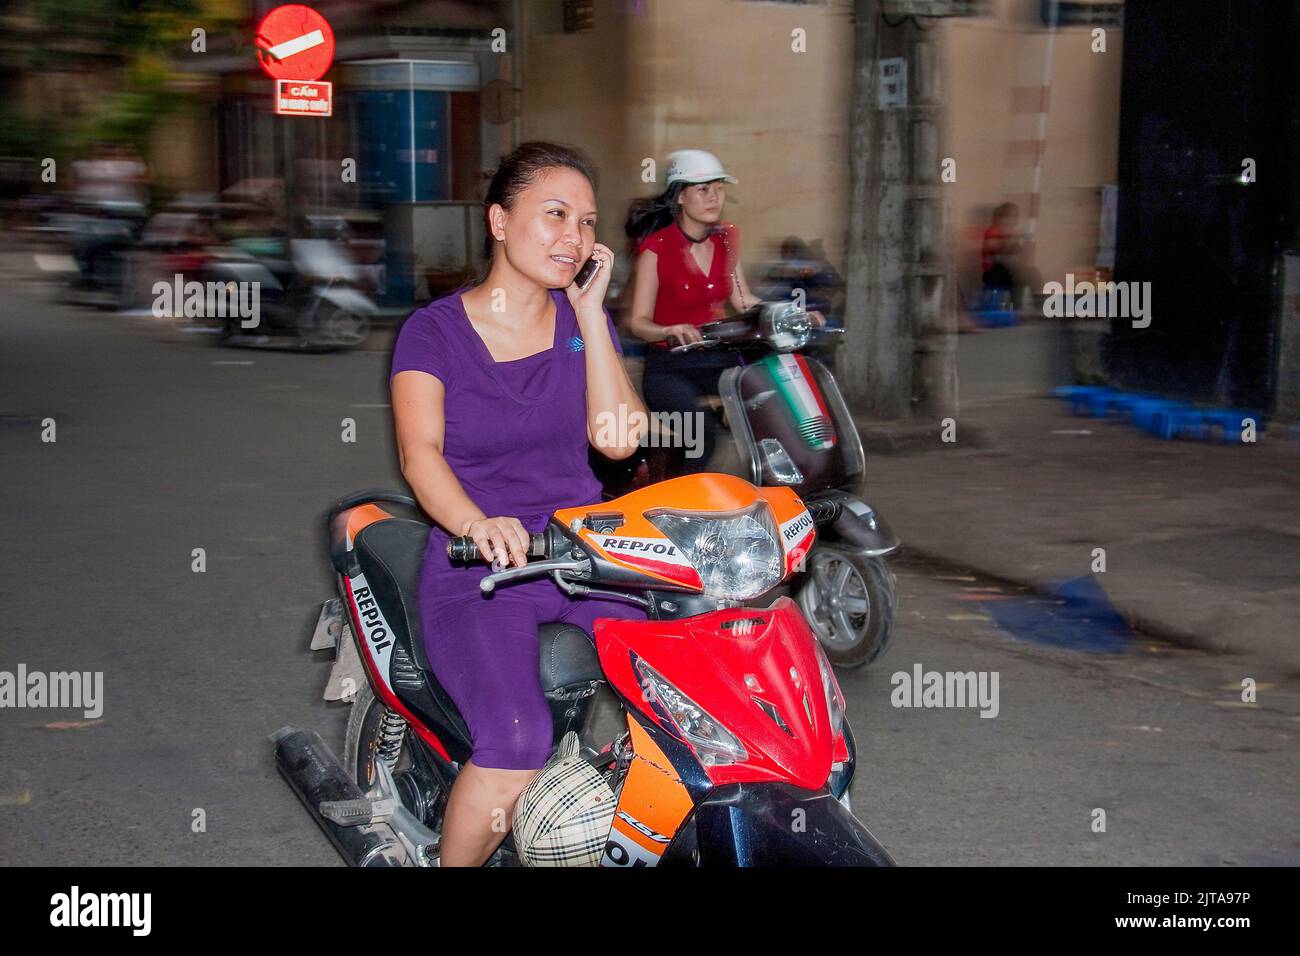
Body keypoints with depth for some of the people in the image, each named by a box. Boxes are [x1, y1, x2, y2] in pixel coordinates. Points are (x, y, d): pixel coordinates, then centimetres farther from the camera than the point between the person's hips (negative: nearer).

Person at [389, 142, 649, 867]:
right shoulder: (434, 331, 0)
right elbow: (420, 449, -16)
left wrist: (590, 310, -5)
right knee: (517, 746, -28)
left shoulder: (581, 320, 11)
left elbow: (618, 438, -4)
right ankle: (456, 864, -2)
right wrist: (478, 525, -36)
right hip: (477, 566, -4)